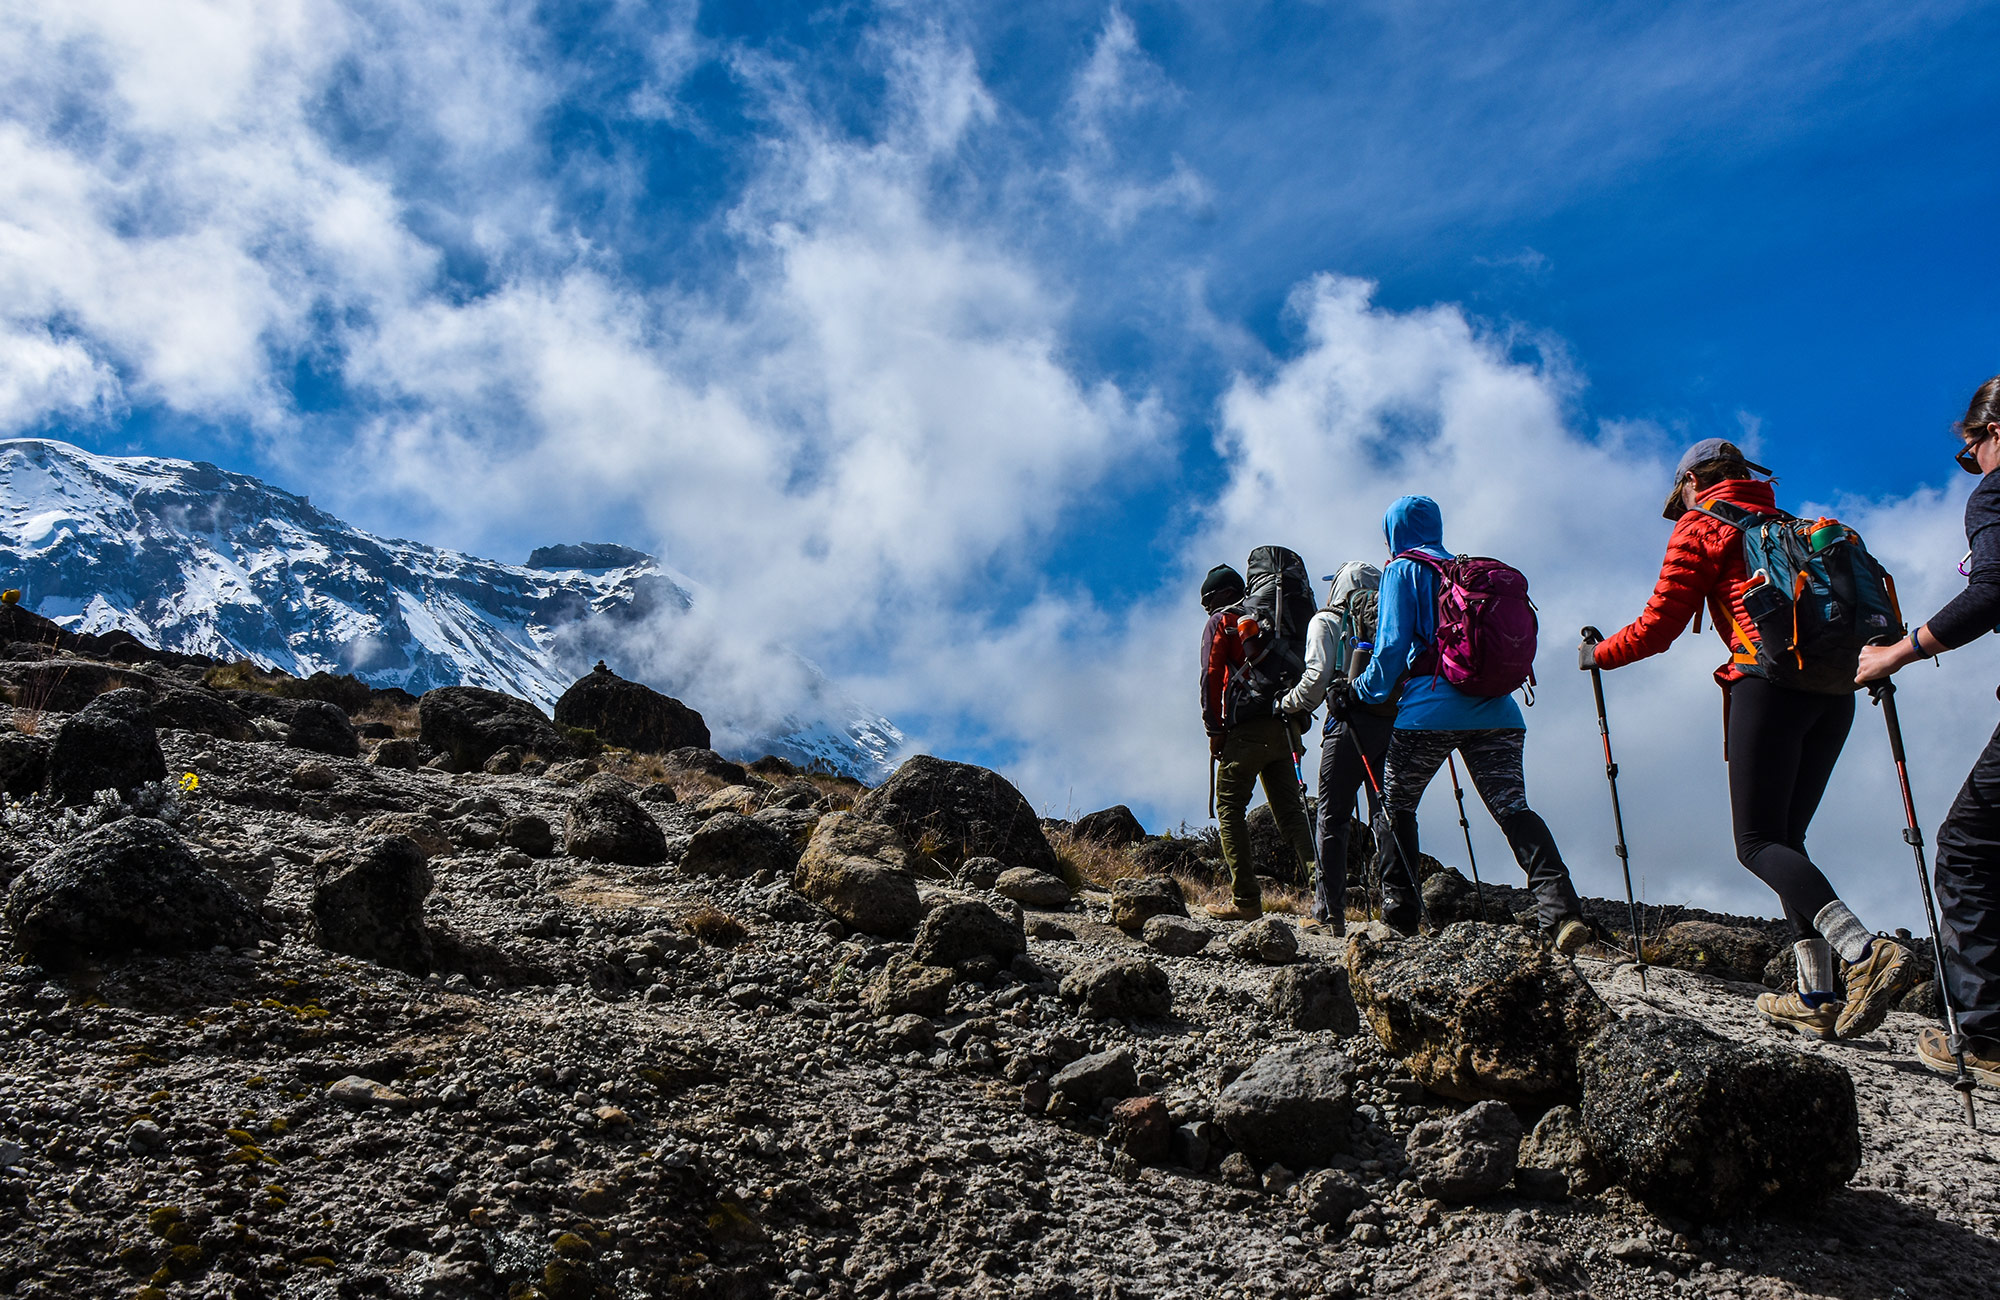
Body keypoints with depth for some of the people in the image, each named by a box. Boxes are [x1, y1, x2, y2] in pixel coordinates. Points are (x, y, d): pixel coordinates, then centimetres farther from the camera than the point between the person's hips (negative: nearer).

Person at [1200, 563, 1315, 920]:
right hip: (1283, 729, 6)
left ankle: (1245, 899, -8)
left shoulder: (1222, 622, 4)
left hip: (1245, 729, -6)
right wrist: (1293, 723, 15)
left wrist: (1214, 729, -2)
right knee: (1290, 810, 8)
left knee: (1230, 809, -1)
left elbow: (1211, 676, -5)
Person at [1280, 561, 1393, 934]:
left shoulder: (1327, 621, 7)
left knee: (1332, 818, 3)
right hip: (1394, 725, 4)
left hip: (1351, 724, -4)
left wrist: (1290, 705, 9)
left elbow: (1317, 676, -5)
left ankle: (1329, 911, 2)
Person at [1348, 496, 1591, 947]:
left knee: (1396, 808, 13)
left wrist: (1364, 690, 14)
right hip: (1495, 711, 5)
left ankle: (1399, 909, 13)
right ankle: (1560, 906, -23)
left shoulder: (1402, 571, 5)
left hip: (1430, 709, -5)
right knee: (1513, 807, -6)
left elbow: (1393, 644, -2)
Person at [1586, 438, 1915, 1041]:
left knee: (1759, 842, -7)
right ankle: (1817, 998, 3)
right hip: (1835, 692, 7)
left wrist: (1599, 654, 19)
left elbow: (1659, 625, 4)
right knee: (1784, 837, 11)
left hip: (1769, 682, -7)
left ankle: (1867, 951, -28)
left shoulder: (1699, 526, 8)